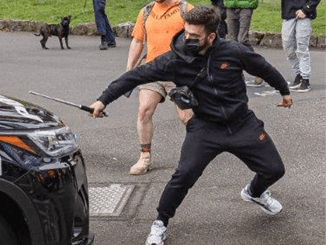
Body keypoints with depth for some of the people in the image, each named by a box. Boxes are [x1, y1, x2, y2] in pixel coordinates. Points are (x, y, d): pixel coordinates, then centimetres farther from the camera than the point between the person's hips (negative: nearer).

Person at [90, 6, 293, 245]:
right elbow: (137, 75, -14)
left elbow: (264, 69, 1)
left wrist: (284, 90, 16)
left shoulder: (233, 51, -17)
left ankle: (255, 192, 44)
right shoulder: (175, 60, -18)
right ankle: (161, 222, 7)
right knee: (184, 176, -18)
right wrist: (103, 100, -17)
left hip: (243, 123, 2)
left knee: (274, 170, 7)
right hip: (205, 128, -2)